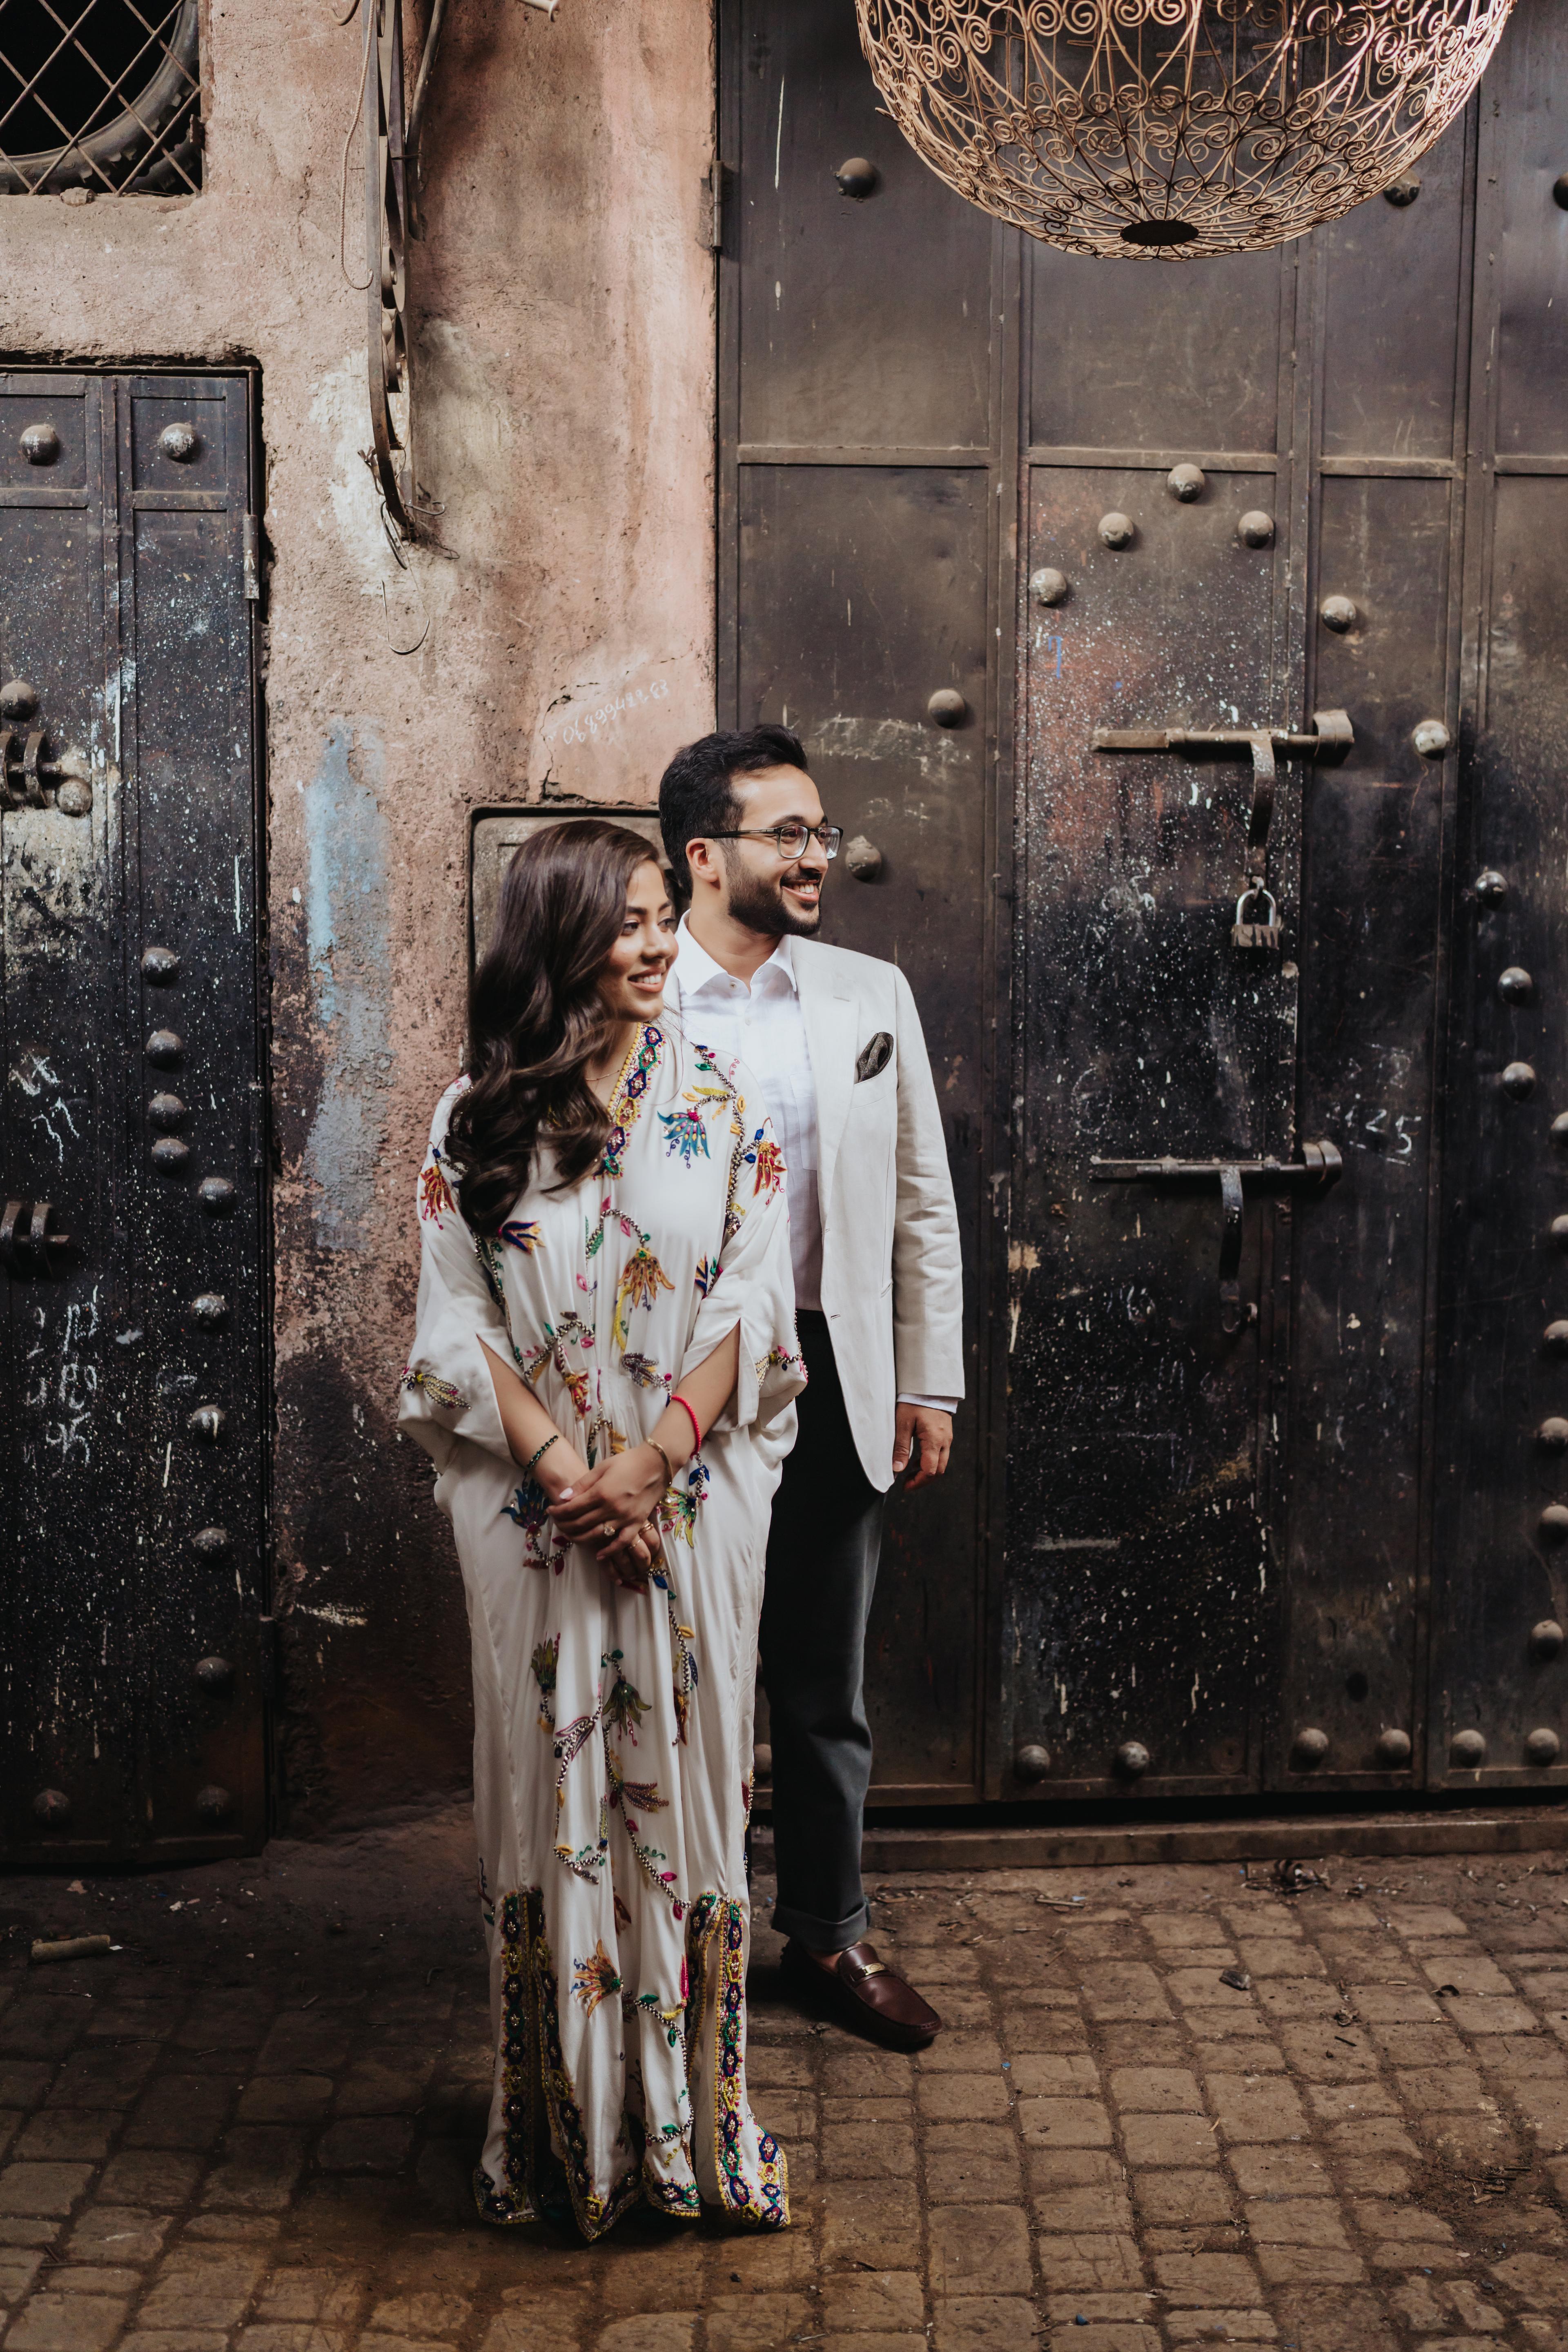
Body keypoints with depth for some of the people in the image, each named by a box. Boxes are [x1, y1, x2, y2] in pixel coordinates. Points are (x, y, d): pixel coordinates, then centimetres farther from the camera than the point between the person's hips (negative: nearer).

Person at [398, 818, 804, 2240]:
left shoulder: (722, 1103, 3)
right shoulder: (478, 1117, 2)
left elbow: (753, 1305, -2)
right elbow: (455, 1323, -1)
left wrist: (652, 1460, -13)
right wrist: (560, 1463, -13)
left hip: (693, 1505, 0)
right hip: (533, 1513, 0)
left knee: (685, 1784, 5)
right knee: (549, 1789, 6)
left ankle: (695, 2119, 19)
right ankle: (565, 2126, 20)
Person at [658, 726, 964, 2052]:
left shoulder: (871, 997, 5)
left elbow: (923, 1206, 8)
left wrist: (929, 1384, 6)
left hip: (831, 1383, 3)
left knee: (826, 1686, 14)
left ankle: (829, 1936, 31)